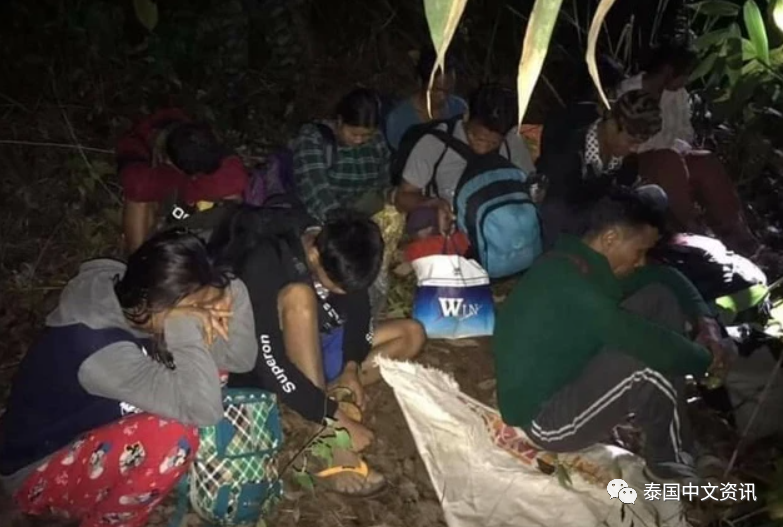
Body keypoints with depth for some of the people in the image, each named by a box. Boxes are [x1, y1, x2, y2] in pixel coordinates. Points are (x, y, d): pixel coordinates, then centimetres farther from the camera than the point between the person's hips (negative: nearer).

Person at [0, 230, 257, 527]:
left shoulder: (130, 298, -13)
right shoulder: (98, 348, -36)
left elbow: (240, 360, -12)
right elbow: (204, 410, -43)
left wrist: (232, 294, -27)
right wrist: (186, 328, -38)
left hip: (97, 433, 8)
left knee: (206, 367, -6)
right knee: (172, 434, -34)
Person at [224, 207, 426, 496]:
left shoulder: (339, 256, -13)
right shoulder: (265, 264, -30)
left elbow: (358, 312, -2)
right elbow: (269, 361, -36)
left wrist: (352, 367, -19)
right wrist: (336, 417, -38)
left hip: (316, 348, 6)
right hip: (264, 367, -6)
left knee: (411, 333, -4)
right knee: (298, 296, -36)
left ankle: (330, 393, -20)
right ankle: (329, 439, -35)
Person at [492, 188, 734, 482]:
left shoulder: (585, 262, 0)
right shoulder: (566, 279, -29)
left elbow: (665, 277, 11)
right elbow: (640, 340, -33)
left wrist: (705, 322, -4)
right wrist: (705, 360, -14)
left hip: (574, 376, 10)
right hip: (544, 418, -9)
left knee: (660, 298, 0)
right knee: (650, 362, -32)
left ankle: (674, 433, 2)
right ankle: (672, 463, 0)